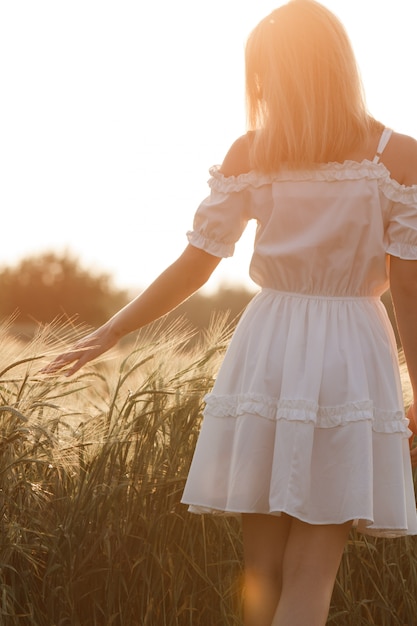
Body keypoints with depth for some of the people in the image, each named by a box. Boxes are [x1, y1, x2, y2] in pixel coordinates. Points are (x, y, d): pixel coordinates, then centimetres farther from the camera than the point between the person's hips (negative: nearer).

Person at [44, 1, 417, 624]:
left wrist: (110, 333, 13)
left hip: (265, 354, 2)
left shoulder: (249, 154, 1)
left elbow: (192, 267, 1)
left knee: (262, 568, 12)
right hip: (351, 361, -1)